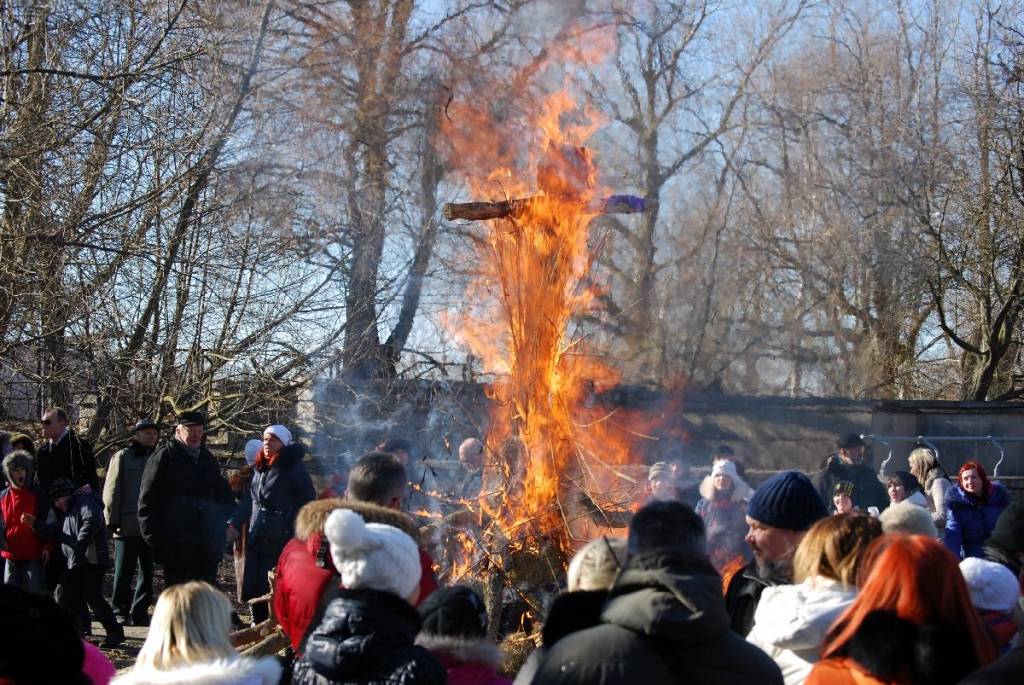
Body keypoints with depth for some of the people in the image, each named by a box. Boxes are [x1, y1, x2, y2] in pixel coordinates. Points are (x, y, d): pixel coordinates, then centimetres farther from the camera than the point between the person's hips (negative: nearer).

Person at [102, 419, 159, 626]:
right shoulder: (122, 457, 1)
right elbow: (111, 491, -1)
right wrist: (112, 520, -6)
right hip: (127, 527, -4)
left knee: (147, 574, 7)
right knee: (123, 574, 2)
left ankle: (140, 612, 15)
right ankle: (120, 612, 10)